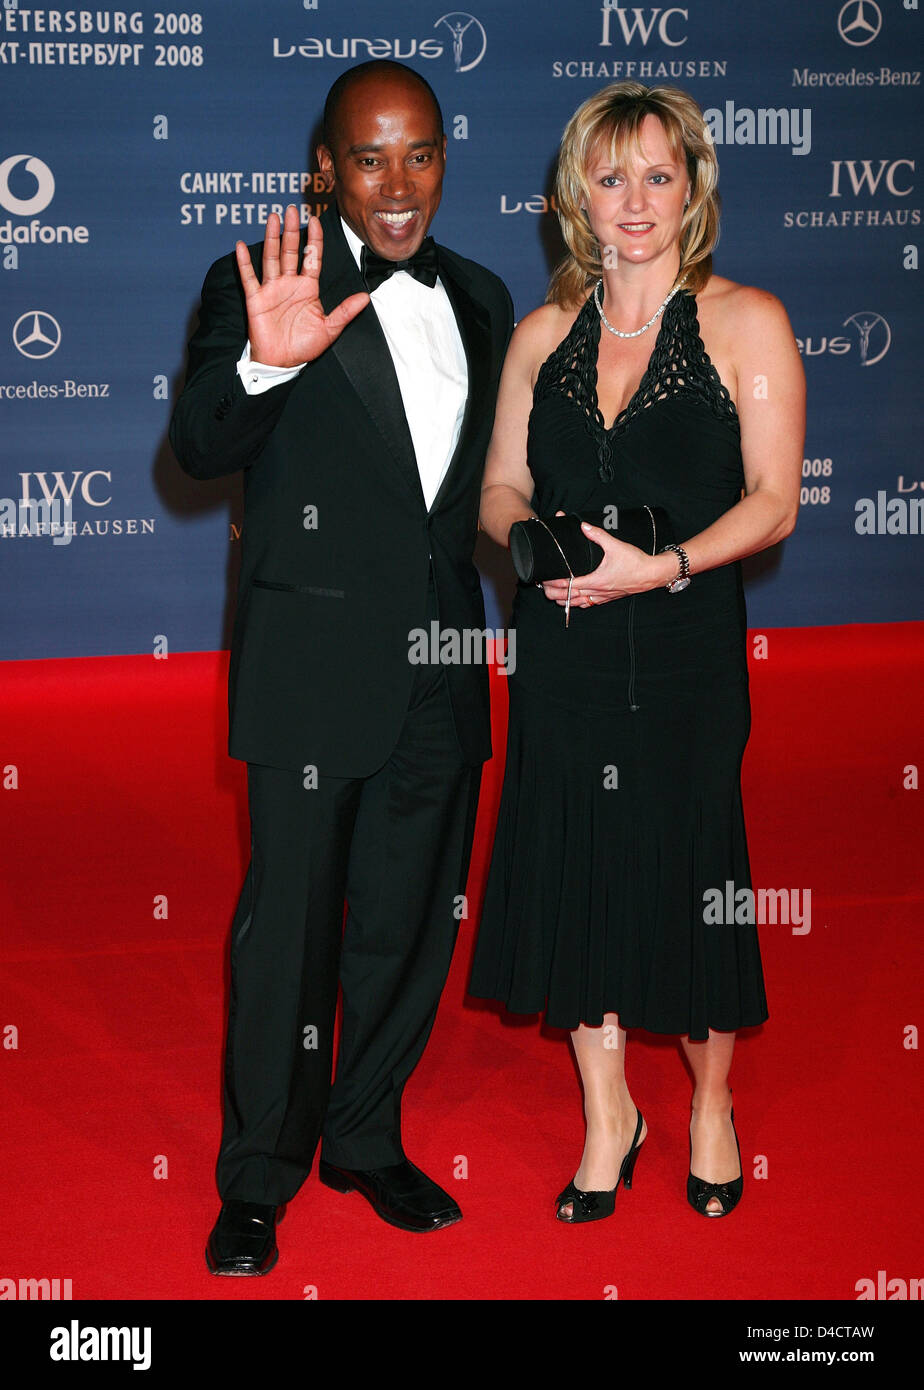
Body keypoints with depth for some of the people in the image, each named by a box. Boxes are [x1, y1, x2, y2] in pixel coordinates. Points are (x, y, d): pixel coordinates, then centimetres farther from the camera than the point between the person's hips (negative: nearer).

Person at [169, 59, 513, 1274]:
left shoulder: (482, 300, 11)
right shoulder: (266, 291, -6)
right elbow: (198, 452, -18)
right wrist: (262, 364, -36)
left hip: (441, 667, 5)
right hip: (314, 662, -5)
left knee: (412, 921, 14)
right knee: (289, 923, 3)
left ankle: (368, 1141, 32)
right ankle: (258, 1179, 20)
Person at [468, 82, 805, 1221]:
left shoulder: (746, 323, 0)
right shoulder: (543, 333, 10)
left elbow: (772, 503, -6)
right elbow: (500, 491, 12)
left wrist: (661, 565, -19)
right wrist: (540, 544, -9)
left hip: (687, 653, -3)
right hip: (564, 655, 3)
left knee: (690, 878, 4)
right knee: (575, 868, 7)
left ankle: (710, 1103, 30)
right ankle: (608, 1117, 26)